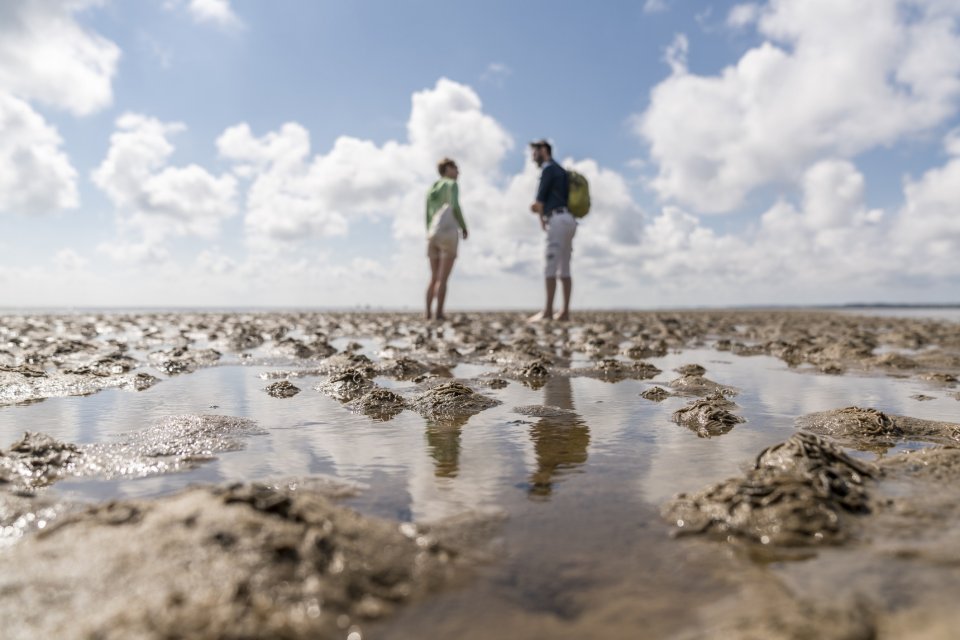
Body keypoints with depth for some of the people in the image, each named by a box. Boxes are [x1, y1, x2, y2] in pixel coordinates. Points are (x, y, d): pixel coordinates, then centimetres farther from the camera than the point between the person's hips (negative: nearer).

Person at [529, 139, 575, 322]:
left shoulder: (548, 169, -3)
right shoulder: (561, 171, 27)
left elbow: (540, 198, -4)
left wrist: (541, 221, 11)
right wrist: (540, 207, 14)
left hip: (558, 220, -9)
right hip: (567, 220, 10)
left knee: (550, 267, -12)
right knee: (564, 269, 5)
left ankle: (547, 310, -16)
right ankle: (565, 312, 3)